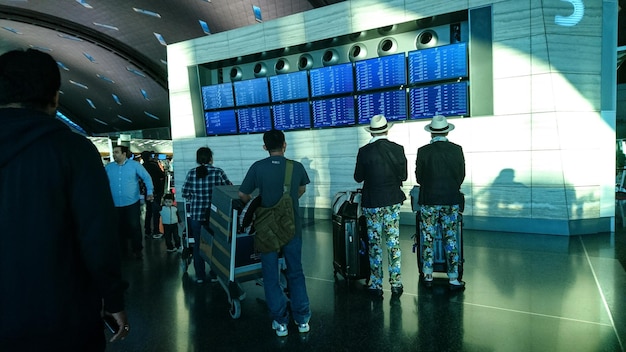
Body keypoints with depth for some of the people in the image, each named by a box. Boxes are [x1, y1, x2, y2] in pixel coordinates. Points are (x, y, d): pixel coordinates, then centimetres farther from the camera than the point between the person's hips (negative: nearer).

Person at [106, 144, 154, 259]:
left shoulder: (134, 165, -3)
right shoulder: (108, 167, 6)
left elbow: (147, 177, -1)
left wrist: (149, 192, -9)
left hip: (132, 203, -3)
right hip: (115, 204, 3)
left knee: (134, 227, 0)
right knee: (119, 228, 13)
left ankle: (137, 250, 14)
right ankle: (122, 249, 29)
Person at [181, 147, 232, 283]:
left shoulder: (191, 173, -3)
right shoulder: (218, 172, -9)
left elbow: (185, 193, 3)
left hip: (196, 214, 2)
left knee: (198, 245, 15)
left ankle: (200, 276, 22)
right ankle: (215, 274, 24)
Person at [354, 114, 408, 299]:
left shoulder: (364, 151, -10)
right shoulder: (397, 149, -5)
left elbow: (358, 177, -3)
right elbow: (403, 176, 1)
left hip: (371, 203, -2)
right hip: (392, 201, 2)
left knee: (374, 244, 8)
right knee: (393, 243, 10)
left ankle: (376, 285, 17)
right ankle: (396, 284, 15)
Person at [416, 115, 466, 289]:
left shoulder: (423, 151, -8)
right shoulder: (457, 149, -3)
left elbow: (419, 177, 0)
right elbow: (461, 176, 4)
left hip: (428, 200, -1)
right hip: (451, 200, 1)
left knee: (427, 239, 9)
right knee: (451, 239, 9)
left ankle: (428, 276, 17)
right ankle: (453, 278, 13)